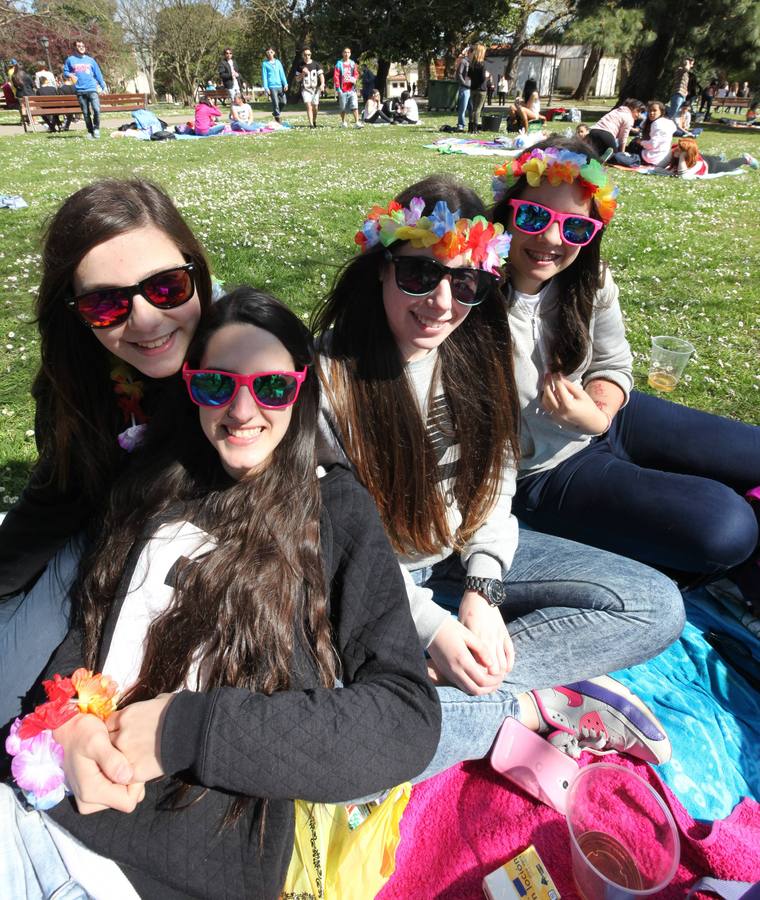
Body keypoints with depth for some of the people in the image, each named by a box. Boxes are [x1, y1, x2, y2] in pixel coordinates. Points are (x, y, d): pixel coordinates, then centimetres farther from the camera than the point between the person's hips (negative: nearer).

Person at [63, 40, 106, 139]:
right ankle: (90, 132, 13)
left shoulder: (90, 60, 13)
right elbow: (65, 72, 12)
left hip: (92, 89, 0)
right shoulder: (70, 59, 10)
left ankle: (96, 128, 1)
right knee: (86, 113, 2)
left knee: (96, 109, -19)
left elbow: (98, 74, 14)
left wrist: (103, 87, 9)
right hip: (80, 91, 0)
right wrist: (70, 75, -10)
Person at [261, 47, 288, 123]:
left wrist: (285, 84, 1)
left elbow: (282, 73, 11)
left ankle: (275, 112, 24)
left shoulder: (278, 62, 14)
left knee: (283, 101, 1)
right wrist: (266, 88, -8)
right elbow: (264, 76, 1)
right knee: (275, 103, -9)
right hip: (272, 86, -4)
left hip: (280, 85, 4)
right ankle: (277, 118, -1)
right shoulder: (265, 63, 4)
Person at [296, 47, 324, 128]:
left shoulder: (316, 64, 5)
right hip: (305, 89, -1)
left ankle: (314, 121, 30)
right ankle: (311, 124, -20)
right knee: (309, 106, -17)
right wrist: (303, 73, -11)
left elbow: (321, 75, 1)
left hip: (315, 88, 1)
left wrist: (322, 84, -17)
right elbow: (297, 79, 8)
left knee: (315, 107, 5)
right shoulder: (300, 66, 7)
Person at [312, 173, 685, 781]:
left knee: (655, 605, -8)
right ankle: (535, 709, -13)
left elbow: (495, 481, 2)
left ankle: (433, 679, -15)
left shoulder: (479, 350, -3)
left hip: (466, 555, 5)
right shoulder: (328, 375, -18)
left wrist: (482, 589, -11)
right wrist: (429, 625, -19)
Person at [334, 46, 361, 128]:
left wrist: (354, 79, -10)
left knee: (355, 106, -10)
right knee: (343, 107, 7)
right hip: (343, 90, -2)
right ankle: (343, 122, 23)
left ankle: (357, 122, -12)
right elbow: (336, 77, -2)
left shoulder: (353, 64, 12)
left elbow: (356, 74, 14)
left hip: (351, 88, 2)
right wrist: (338, 88, -10)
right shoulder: (339, 64, 2)